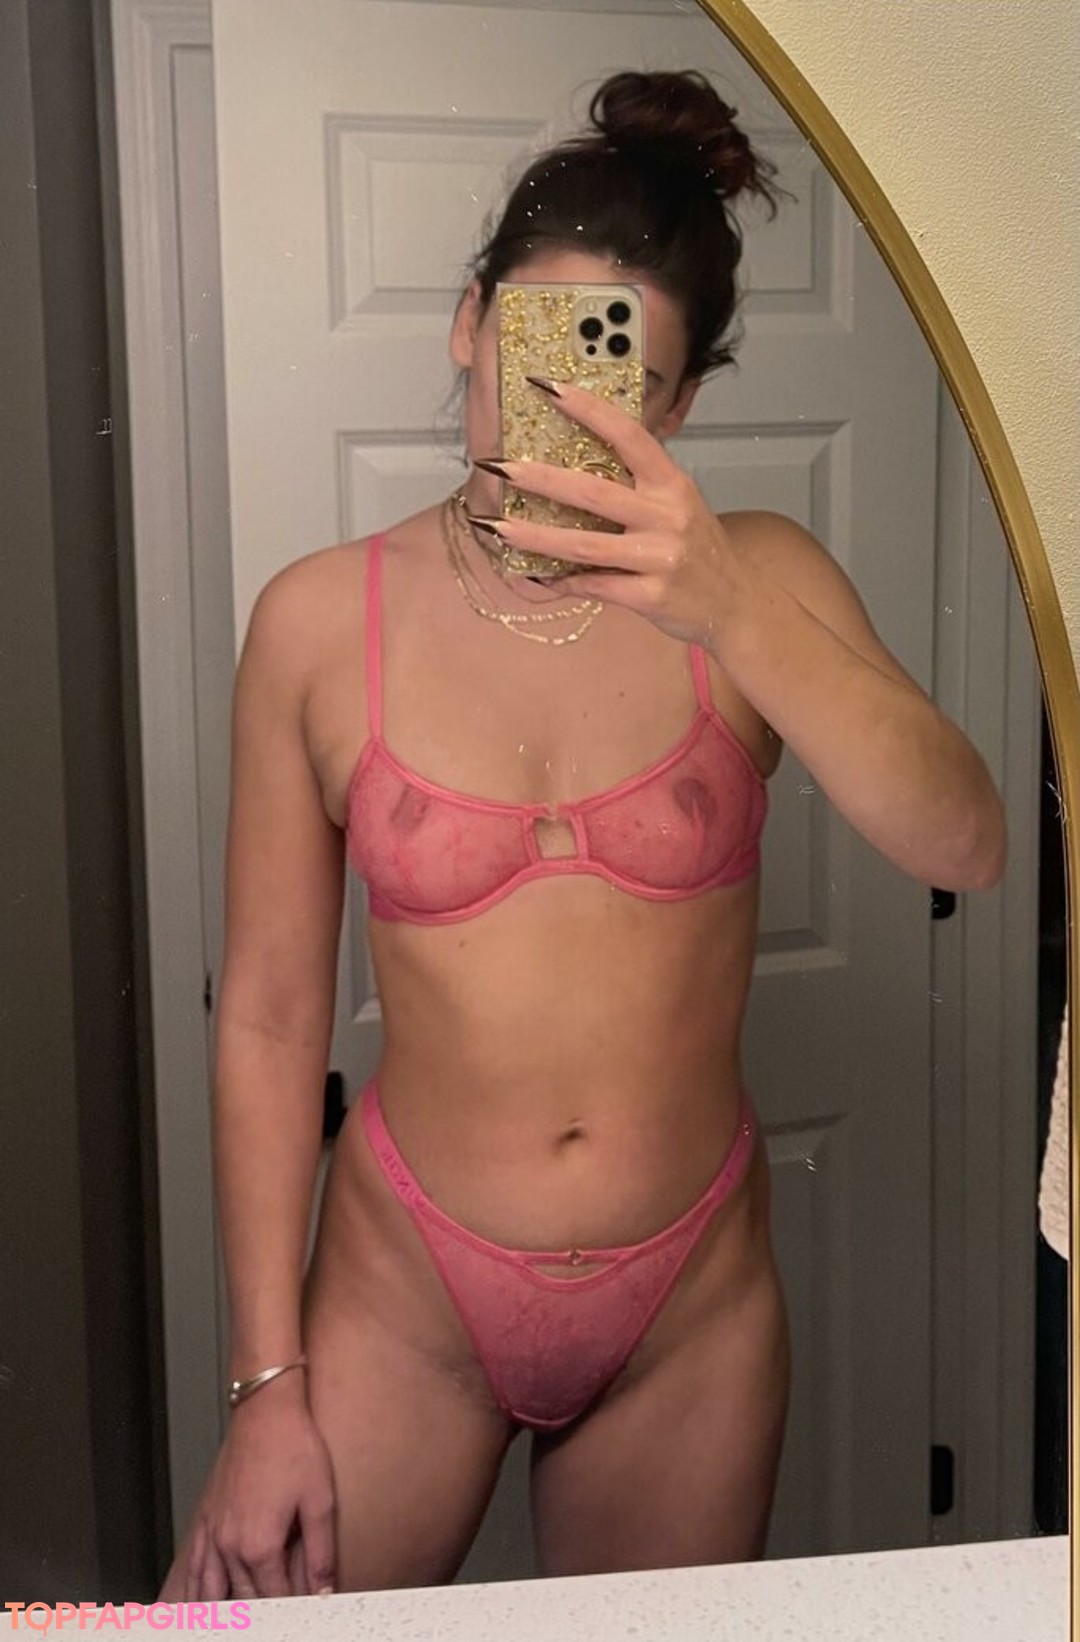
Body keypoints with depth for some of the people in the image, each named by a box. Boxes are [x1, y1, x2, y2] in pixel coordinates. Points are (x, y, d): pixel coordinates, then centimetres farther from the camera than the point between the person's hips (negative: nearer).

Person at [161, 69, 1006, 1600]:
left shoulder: (759, 580, -7)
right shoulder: (321, 623, -9)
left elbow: (966, 848, -22)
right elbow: (269, 1020, -6)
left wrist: (733, 610, -36)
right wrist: (271, 1388, -5)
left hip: (691, 1303, 1)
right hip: (406, 1294, -1)